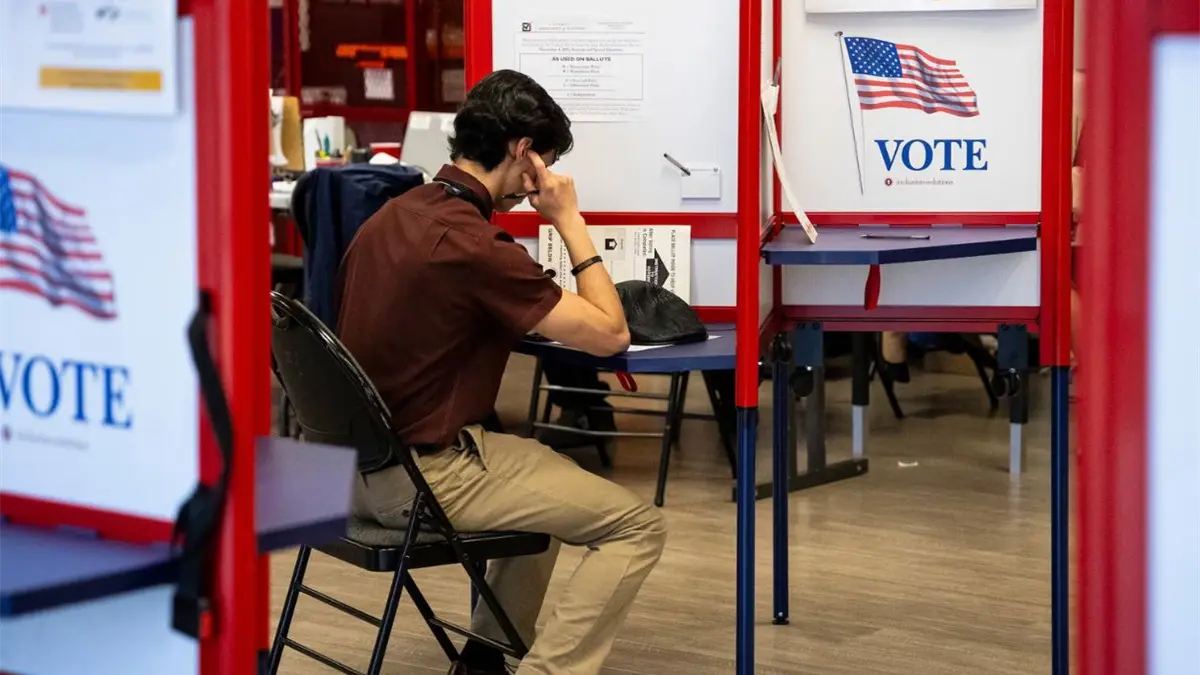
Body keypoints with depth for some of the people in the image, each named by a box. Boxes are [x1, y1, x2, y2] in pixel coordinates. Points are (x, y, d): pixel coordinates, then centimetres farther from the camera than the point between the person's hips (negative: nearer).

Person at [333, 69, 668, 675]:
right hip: (424, 477, -10)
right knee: (638, 526, -3)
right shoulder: (472, 244, -22)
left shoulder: (393, 215, 6)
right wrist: (570, 221, -8)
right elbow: (611, 335, -16)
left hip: (359, 462, 10)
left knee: (550, 473, 32)